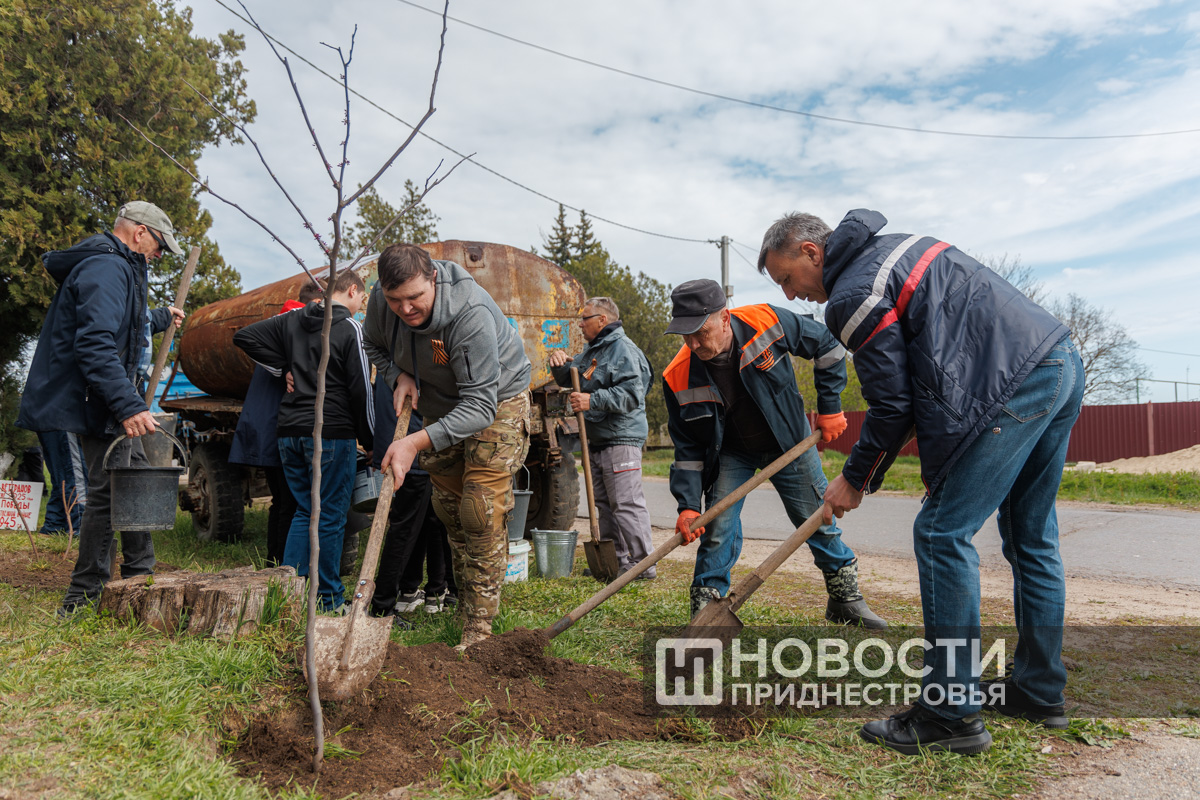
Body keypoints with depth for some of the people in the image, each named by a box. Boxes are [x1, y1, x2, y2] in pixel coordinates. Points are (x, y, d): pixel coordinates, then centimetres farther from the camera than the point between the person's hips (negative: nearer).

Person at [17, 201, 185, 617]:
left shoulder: (117, 268, 19)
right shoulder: (107, 268, -16)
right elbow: (95, 343, -29)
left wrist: (161, 317, 57)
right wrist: (128, 405, -34)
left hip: (112, 407, 11)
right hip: (98, 403, -11)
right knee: (108, 493, -7)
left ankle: (140, 579, 27)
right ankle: (83, 599, 3)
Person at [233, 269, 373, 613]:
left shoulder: (291, 320, 12)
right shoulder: (350, 328, -6)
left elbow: (244, 337, 14)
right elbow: (360, 390, -8)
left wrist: (283, 367, 13)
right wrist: (369, 440, 1)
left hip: (290, 431, 6)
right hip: (332, 433, -6)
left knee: (304, 511, 15)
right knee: (331, 517, 1)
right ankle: (329, 599, 7)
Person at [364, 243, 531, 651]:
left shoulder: (471, 314, -38)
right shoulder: (381, 302, -18)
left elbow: (480, 405, -40)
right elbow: (376, 346, 7)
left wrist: (416, 442, -48)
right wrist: (399, 375, -14)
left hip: (497, 399, -6)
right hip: (439, 403, 6)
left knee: (482, 510, -14)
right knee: (448, 505, 11)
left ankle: (479, 623, -6)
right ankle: (464, 603, 28)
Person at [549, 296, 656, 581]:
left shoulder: (623, 349, -12)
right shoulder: (593, 350, 19)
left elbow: (631, 394, -22)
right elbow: (570, 380, 25)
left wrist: (593, 401, -25)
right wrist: (560, 365, 3)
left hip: (621, 439, -10)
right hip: (597, 440, 10)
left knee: (626, 502, -10)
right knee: (604, 502, 13)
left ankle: (642, 563, -4)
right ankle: (615, 559, 22)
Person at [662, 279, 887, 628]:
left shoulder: (768, 322, -29)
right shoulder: (678, 378, -24)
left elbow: (827, 345, -9)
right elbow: (688, 449, -13)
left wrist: (830, 406, -8)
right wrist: (687, 505, -20)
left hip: (789, 443, 0)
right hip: (730, 453, 0)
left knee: (818, 520, 9)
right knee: (717, 529, -11)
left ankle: (846, 599, 29)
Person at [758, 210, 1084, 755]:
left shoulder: (852, 296, -9)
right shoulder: (892, 246, 21)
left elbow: (892, 406, -8)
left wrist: (855, 481, 6)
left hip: (1016, 385, -11)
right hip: (1063, 361, 11)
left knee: (943, 534, -7)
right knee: (1031, 537, 16)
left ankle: (951, 713, -1)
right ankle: (1040, 691, 27)